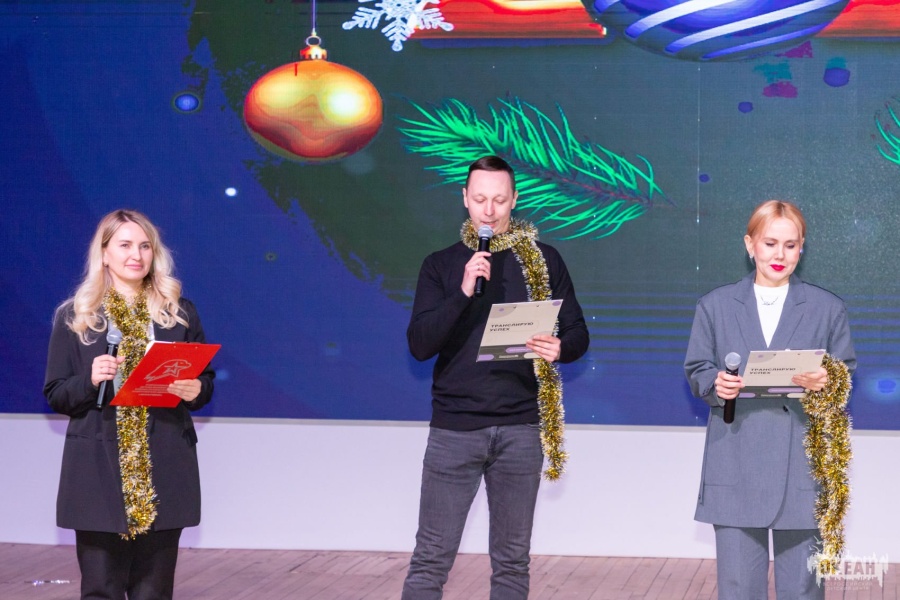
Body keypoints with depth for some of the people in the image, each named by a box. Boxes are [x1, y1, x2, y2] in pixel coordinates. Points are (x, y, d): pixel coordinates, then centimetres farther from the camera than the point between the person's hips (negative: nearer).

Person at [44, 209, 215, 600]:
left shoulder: (179, 313, 10)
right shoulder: (73, 316, 5)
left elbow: (206, 381, 15)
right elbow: (55, 395, 5)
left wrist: (194, 390, -8)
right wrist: (90, 380, -15)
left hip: (164, 473, 1)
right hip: (99, 470, -1)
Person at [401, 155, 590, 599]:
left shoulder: (543, 260, 6)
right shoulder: (441, 265, 5)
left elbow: (578, 334, 8)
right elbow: (419, 345, -4)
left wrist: (559, 348, -16)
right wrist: (463, 292, -18)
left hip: (520, 429, 1)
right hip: (453, 429, -1)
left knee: (512, 560, 7)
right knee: (431, 559, -2)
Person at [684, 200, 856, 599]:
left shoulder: (828, 309, 9)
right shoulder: (715, 306, 11)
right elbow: (696, 371, 10)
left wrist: (826, 382, -14)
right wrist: (715, 384, -12)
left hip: (803, 470, 0)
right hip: (735, 471, 0)